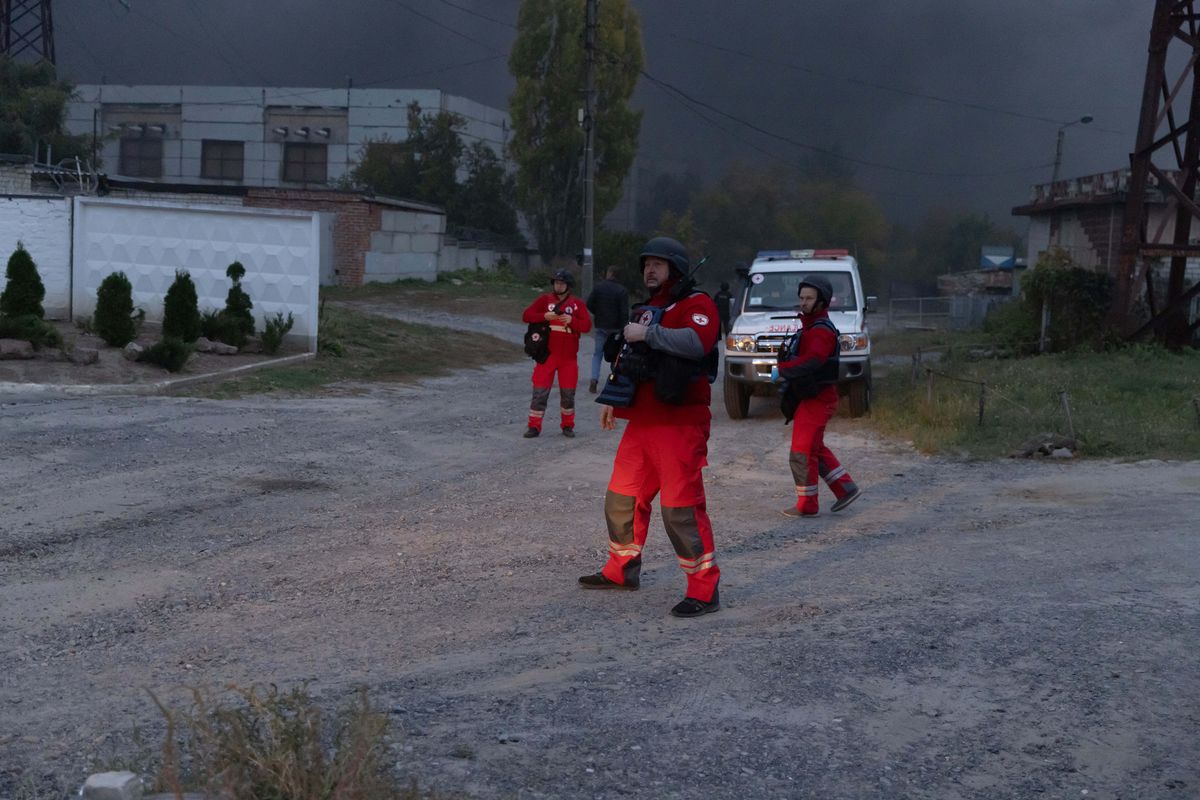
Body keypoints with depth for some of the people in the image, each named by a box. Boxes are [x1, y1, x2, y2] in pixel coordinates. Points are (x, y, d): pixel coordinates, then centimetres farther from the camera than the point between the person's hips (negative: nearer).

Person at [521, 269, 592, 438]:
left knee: (568, 392, 7)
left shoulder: (577, 304, 2)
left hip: (569, 356, 0)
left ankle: (568, 425, 23)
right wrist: (544, 316, -19)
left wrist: (571, 320, -23)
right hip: (547, 354, 0)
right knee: (540, 391, -1)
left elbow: (587, 326, -6)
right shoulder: (545, 300, 3)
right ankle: (534, 425, 7)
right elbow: (526, 315, -4)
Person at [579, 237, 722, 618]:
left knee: (682, 507, -11)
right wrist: (610, 398, 21)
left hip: (680, 425, -9)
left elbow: (698, 342, -28)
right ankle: (622, 570, 32)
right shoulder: (645, 310, 20)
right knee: (622, 497, 16)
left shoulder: (696, 304, -7)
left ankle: (705, 590, -5)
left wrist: (648, 333, -23)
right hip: (641, 422, 9)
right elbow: (626, 357, 30)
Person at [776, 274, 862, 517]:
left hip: (816, 400, -10)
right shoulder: (810, 327, 17)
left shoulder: (822, 331, -17)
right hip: (810, 398, 10)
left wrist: (783, 368, -19)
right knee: (815, 449, 19)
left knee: (802, 453, -5)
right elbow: (801, 358, 19)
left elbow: (811, 361, -30)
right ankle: (846, 488, 23)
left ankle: (806, 505, 2)